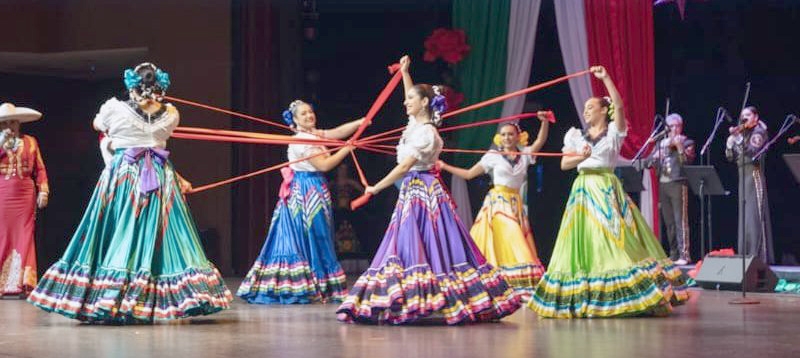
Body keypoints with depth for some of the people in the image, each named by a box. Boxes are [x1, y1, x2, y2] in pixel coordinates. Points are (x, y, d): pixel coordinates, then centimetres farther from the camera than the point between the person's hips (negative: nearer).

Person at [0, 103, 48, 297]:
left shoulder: (30, 141, 9)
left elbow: (40, 169, 7)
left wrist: (43, 191, -3)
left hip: (25, 195, 0)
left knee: (24, 237, -1)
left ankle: (24, 283, -1)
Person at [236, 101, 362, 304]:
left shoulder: (315, 135, 13)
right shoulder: (300, 140, -14)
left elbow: (339, 132, 6)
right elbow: (324, 165, -17)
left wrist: (362, 122, -6)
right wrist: (347, 149, -11)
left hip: (315, 192, 9)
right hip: (305, 193, -9)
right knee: (311, 237, -5)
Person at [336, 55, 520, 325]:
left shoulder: (426, 132, -15)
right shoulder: (417, 123, 11)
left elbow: (404, 167, -18)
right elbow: (413, 95, 33)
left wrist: (377, 188, -12)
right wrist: (404, 72, 30)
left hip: (422, 191, -10)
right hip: (412, 192, 10)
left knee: (422, 247, -10)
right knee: (409, 246, 6)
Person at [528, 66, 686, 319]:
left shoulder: (614, 132, 4)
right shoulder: (577, 136, 14)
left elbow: (619, 106, -12)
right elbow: (564, 164, 8)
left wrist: (606, 78, -14)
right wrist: (580, 157, -11)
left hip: (608, 190, -3)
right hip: (583, 191, 3)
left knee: (617, 240, -10)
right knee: (584, 243, 2)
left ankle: (621, 295, -7)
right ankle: (581, 299, 6)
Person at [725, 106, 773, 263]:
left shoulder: (758, 132, -3)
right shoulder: (742, 133, 17)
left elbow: (753, 151, -19)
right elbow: (731, 157, 13)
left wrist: (738, 139, -25)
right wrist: (730, 143, -4)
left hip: (754, 175, -7)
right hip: (743, 177, 7)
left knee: (755, 215, -11)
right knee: (744, 216, 6)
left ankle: (760, 255, -12)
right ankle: (747, 254, 8)